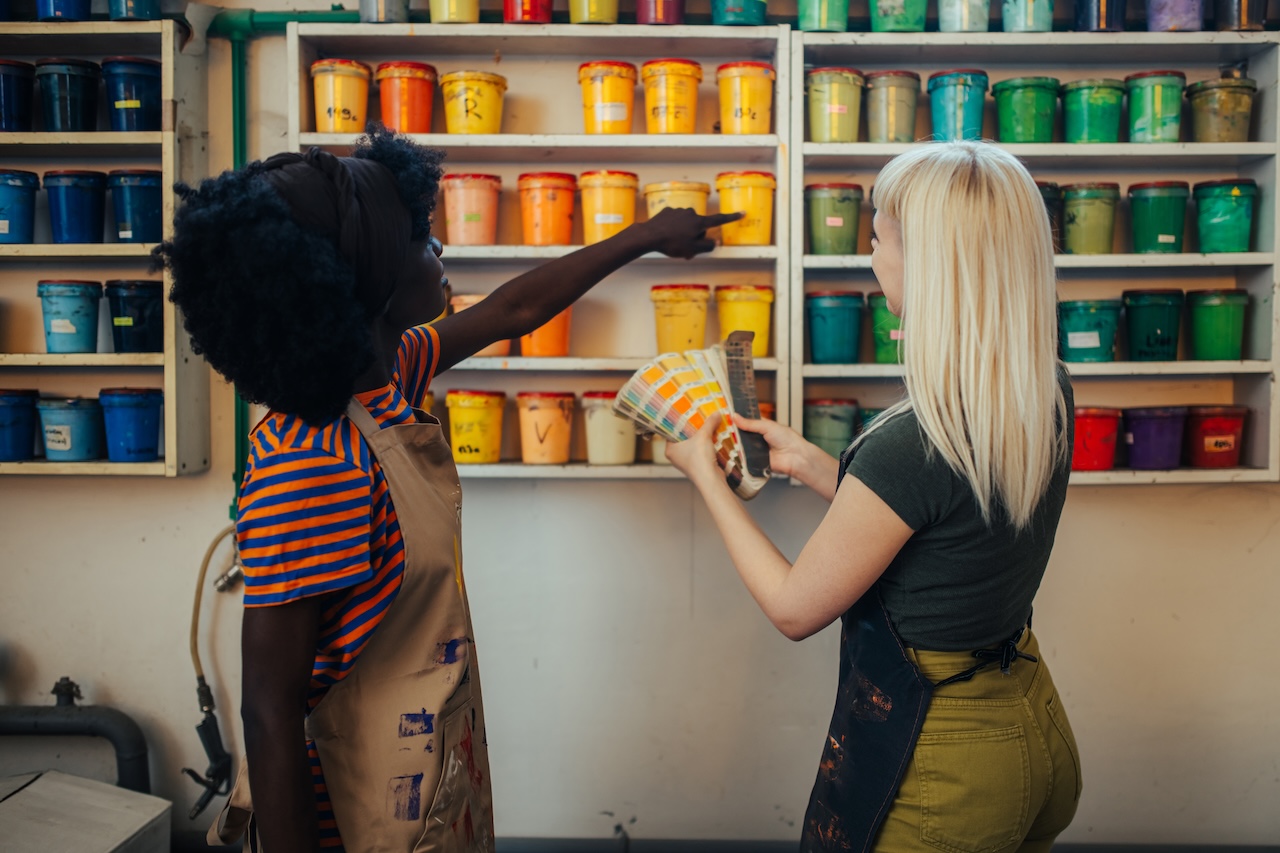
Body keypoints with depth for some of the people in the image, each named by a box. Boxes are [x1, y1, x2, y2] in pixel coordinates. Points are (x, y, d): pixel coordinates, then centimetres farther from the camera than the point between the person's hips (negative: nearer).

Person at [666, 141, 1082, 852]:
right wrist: (808, 462, 8)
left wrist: (704, 473, -7)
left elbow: (794, 608, -17)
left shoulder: (918, 442, -30)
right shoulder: (1049, 400, -6)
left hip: (939, 764, -8)